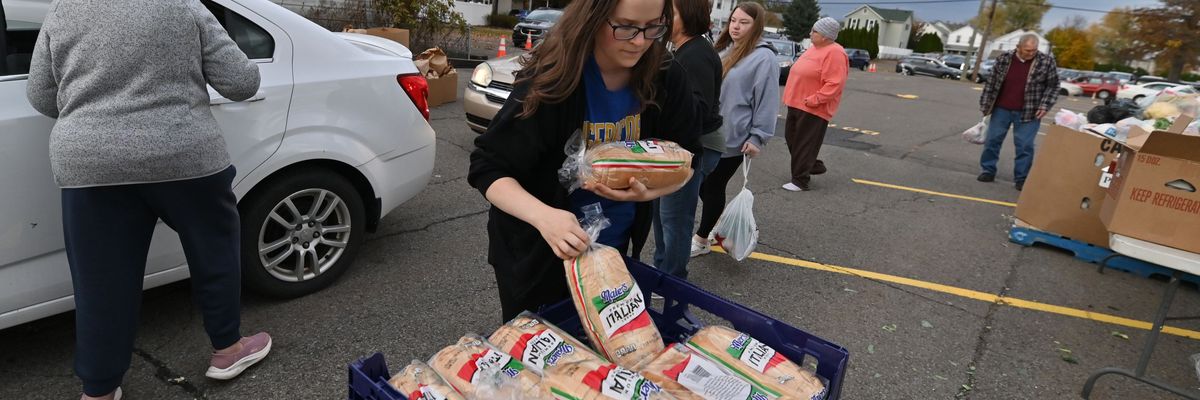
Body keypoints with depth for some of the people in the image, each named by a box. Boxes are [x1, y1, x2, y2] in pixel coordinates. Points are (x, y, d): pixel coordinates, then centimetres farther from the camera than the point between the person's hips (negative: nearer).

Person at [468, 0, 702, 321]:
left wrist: (646, 192, -25)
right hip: (536, 253, -3)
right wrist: (543, 216, -39)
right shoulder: (553, 81, -24)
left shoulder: (667, 79, -13)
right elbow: (487, 168, -22)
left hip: (613, 248, 4)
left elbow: (685, 162, -3)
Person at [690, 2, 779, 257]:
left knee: (713, 187, 3)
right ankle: (719, 222, 36)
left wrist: (758, 138, -16)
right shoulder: (723, 50, 12)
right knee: (701, 184, 13)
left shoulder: (763, 57, -12)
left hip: (731, 139, -7)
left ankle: (702, 240, 20)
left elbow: (767, 101, -14)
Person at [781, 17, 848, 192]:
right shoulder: (815, 48, 14)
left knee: (805, 144, -4)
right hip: (797, 103, 10)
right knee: (791, 138, 16)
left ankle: (801, 181, 4)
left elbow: (835, 84, -23)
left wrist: (813, 100, -24)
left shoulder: (834, 53, -16)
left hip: (813, 109, -10)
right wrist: (791, 96, 16)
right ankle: (814, 165, 32)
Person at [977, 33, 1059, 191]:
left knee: (1024, 146, 0)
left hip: (1028, 113, -1)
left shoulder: (1047, 62, -5)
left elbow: (1053, 86, 2)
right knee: (992, 140, 6)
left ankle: (1021, 178, 8)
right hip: (1001, 109, 2)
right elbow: (991, 82, 4)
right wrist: (985, 105, 3)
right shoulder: (1004, 59, -2)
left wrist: (1045, 106, -9)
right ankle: (988, 171, 19)